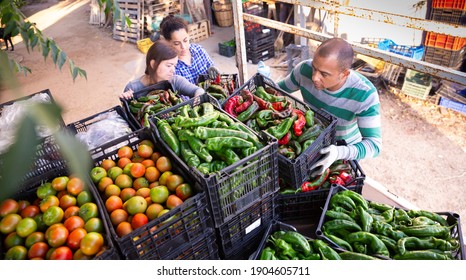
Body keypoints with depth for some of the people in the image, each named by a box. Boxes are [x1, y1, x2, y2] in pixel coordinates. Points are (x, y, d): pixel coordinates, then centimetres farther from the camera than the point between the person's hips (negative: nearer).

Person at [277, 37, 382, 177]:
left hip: (345, 149, -2)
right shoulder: (305, 69, -28)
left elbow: (374, 144, -34)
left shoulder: (365, 94, -35)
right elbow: (279, 89, -8)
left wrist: (340, 152, -53)